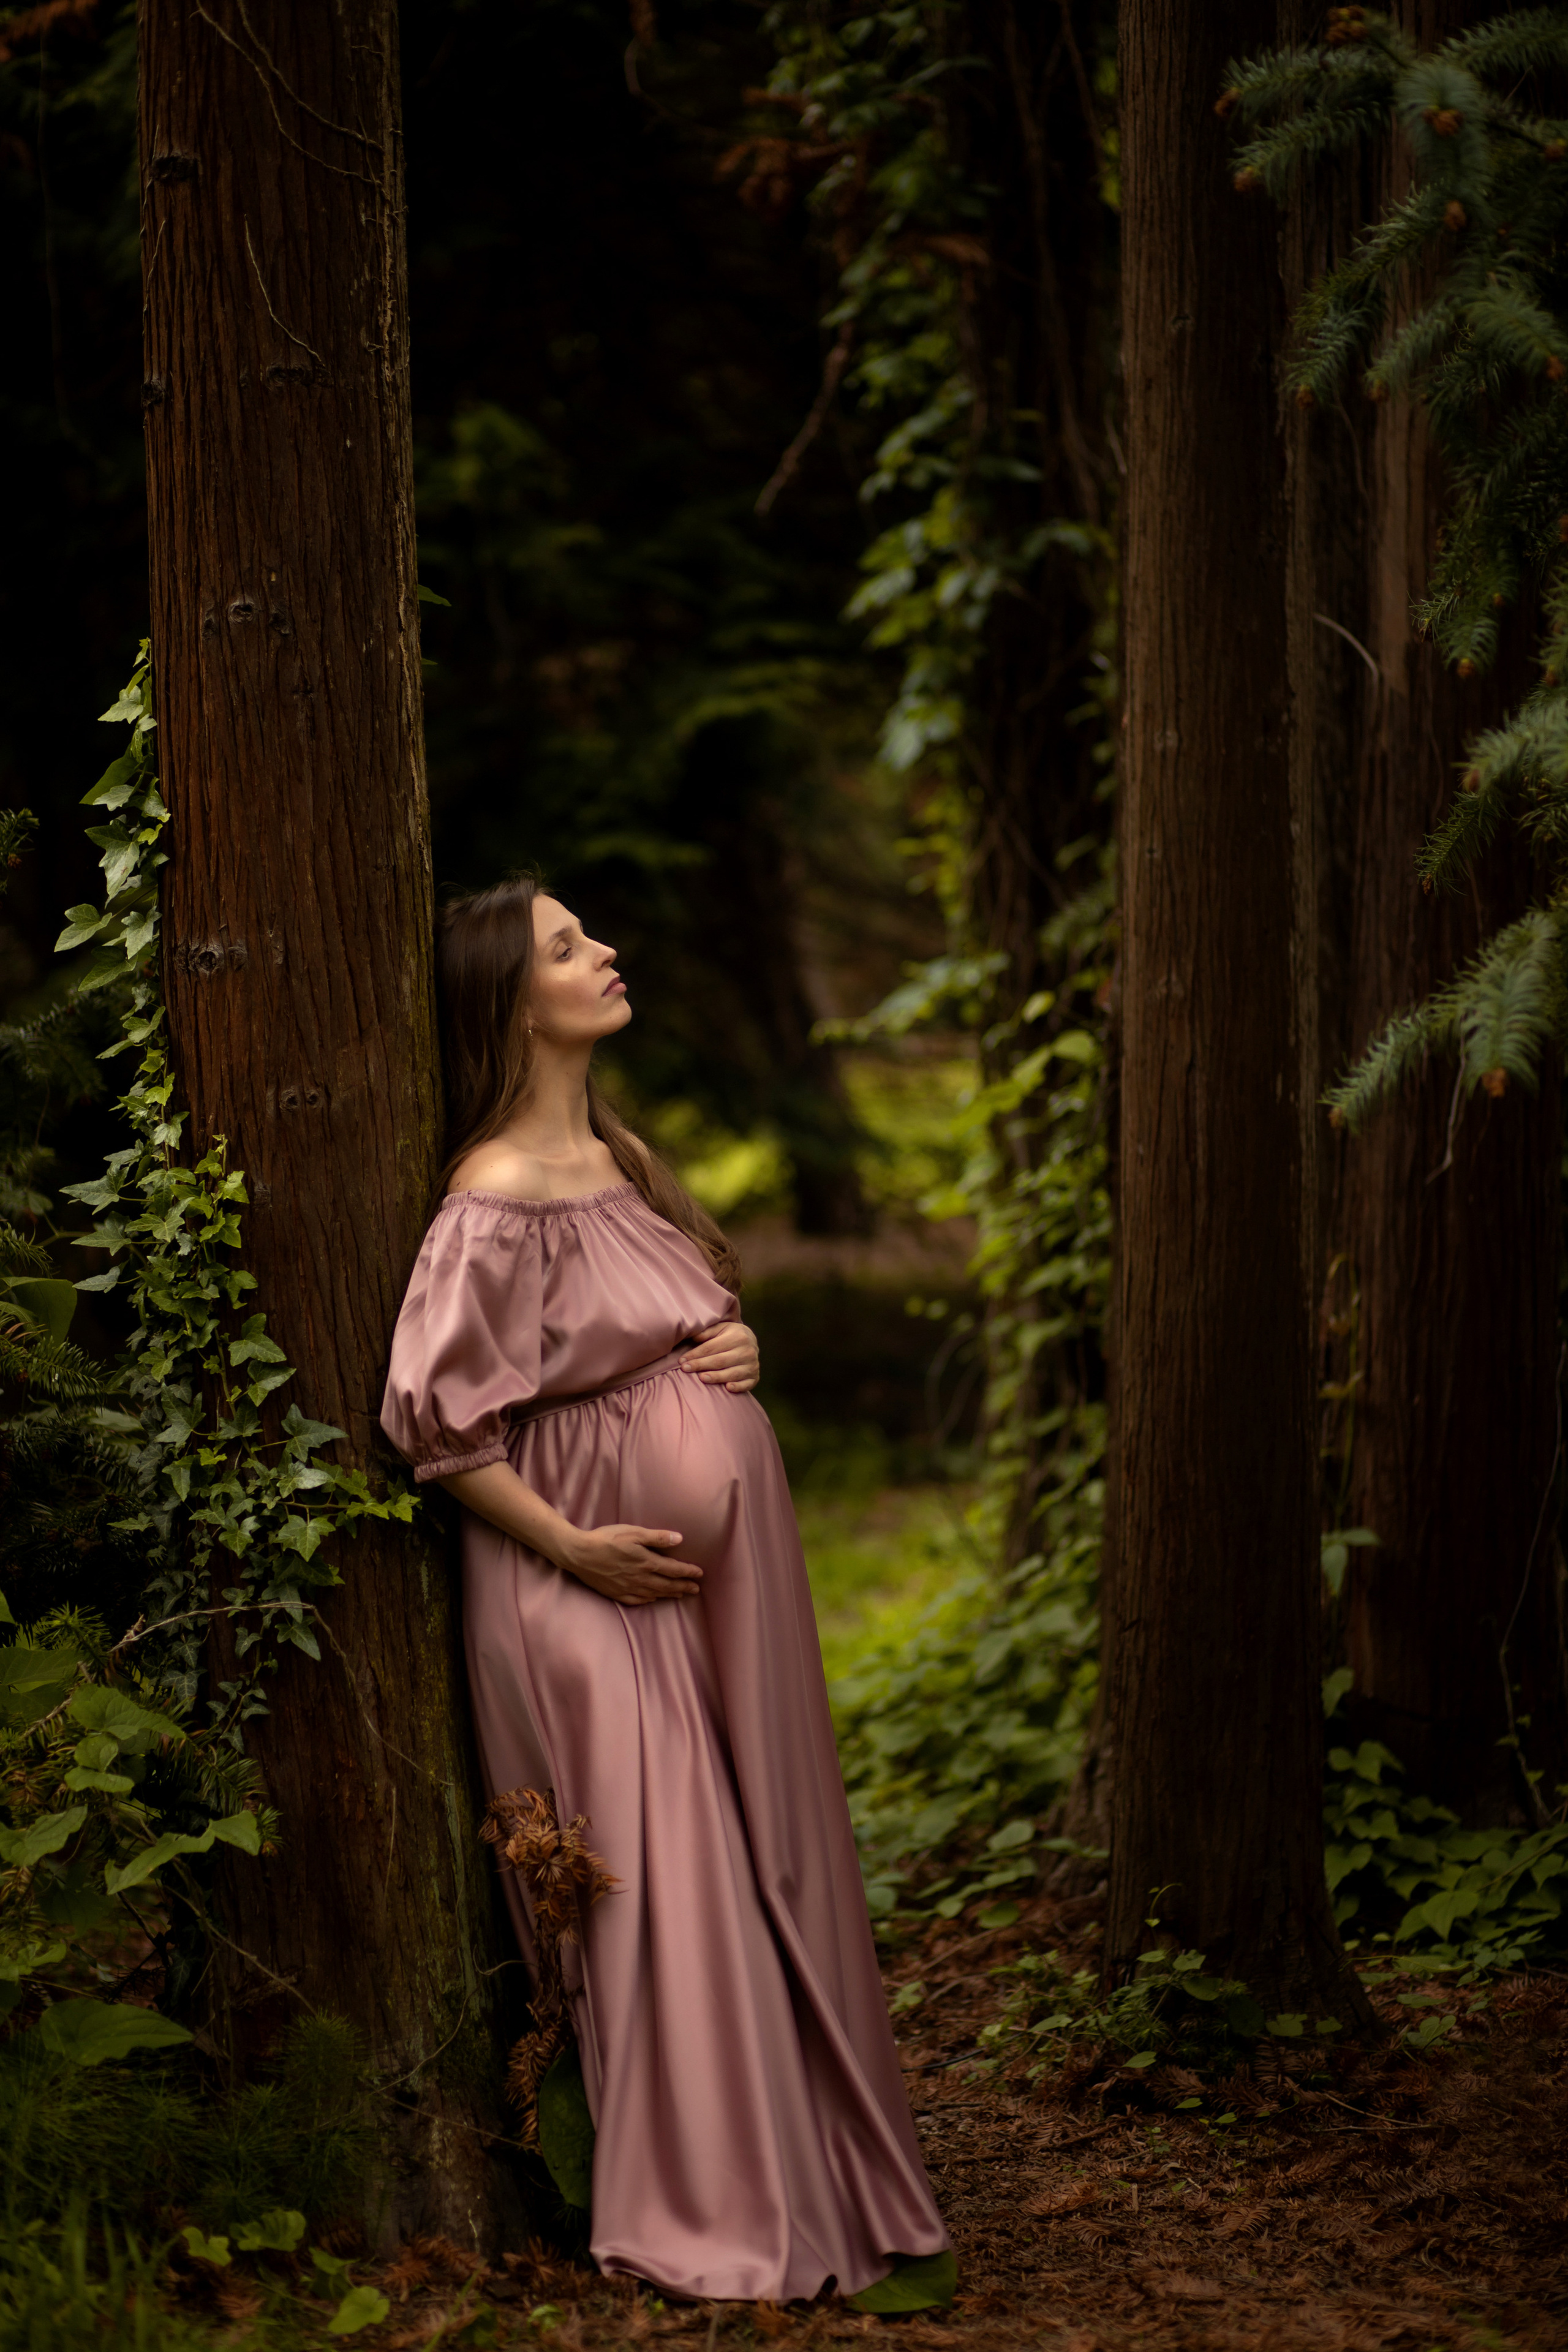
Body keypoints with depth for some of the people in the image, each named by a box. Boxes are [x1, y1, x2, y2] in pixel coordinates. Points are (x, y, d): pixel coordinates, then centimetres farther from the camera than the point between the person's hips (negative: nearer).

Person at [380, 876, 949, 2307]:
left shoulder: (620, 1158, 11)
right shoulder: (498, 1200, -15)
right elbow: (434, 1422, -17)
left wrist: (739, 1353, 3)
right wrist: (573, 1547, -16)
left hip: (723, 1573, 8)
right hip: (603, 1586, -8)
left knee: (769, 1857, 12)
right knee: (667, 1878, -4)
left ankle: (810, 2168, 24)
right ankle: (708, 2214, 7)